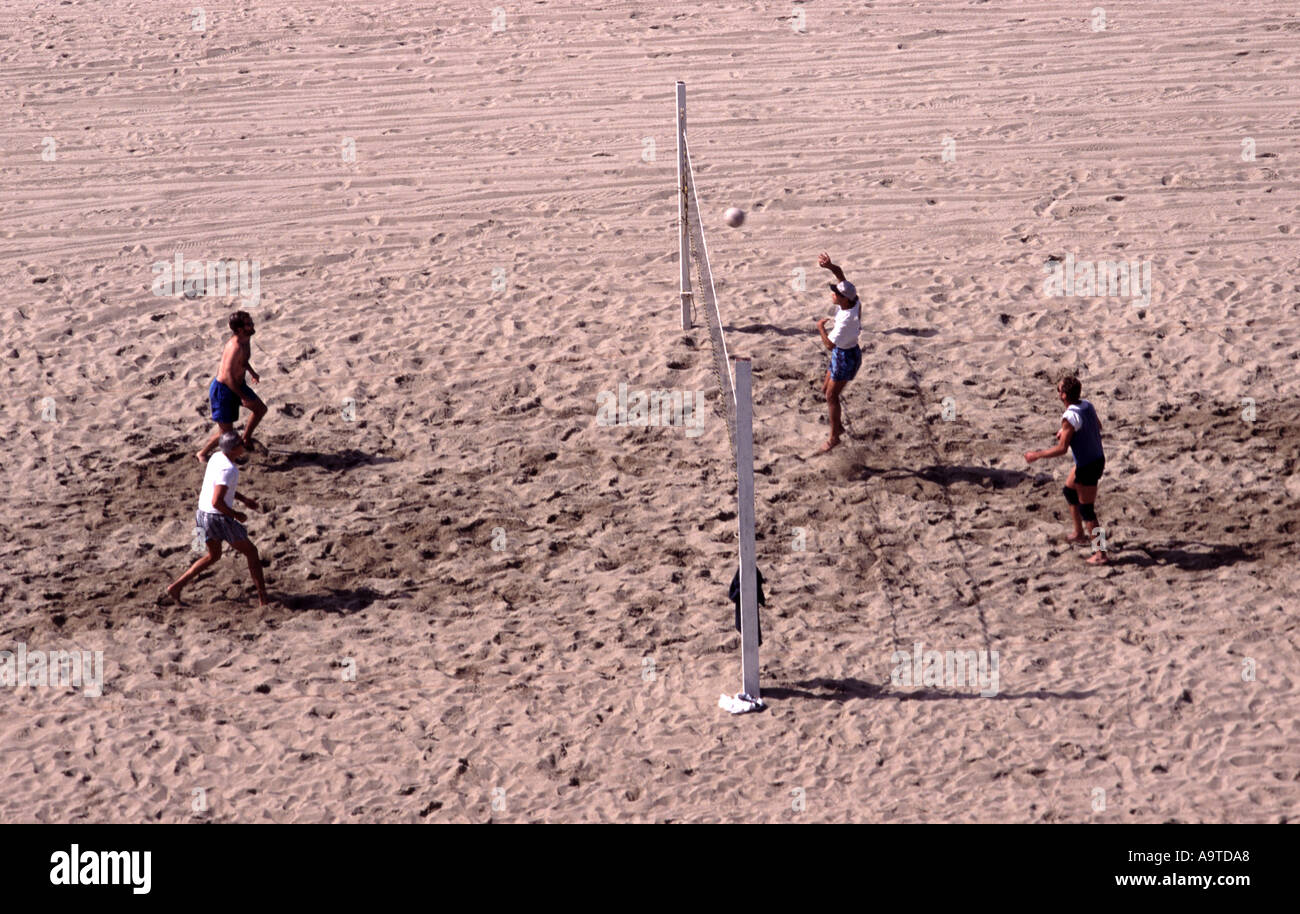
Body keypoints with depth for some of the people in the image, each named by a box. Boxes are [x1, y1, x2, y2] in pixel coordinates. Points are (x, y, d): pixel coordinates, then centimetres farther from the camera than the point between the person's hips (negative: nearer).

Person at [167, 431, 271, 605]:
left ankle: (176, 587, 20)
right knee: (251, 553, 6)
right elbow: (217, 502, -29)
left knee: (213, 555, 26)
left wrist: (244, 499, 19)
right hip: (218, 519, -9)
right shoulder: (227, 470, -26)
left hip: (203, 513, 9)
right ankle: (264, 599, 10)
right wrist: (236, 515, -15)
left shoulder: (217, 457, 4)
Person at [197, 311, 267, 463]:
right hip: (223, 389, -9)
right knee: (226, 432, 0)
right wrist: (243, 396, -27)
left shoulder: (246, 339, -3)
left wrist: (251, 372, 12)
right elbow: (227, 375, -34)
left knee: (261, 409, 16)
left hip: (238, 384, 9)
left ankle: (246, 439, 38)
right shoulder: (235, 346, -33)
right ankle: (202, 453, 22)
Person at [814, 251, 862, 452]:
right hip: (841, 354, 9)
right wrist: (830, 266, -23)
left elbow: (829, 344, -28)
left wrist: (821, 328, -14)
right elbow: (840, 274, -4)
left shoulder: (846, 319, -35)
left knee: (831, 395, 3)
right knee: (826, 390, 21)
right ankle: (838, 426, 36)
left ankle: (834, 437, 17)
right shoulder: (852, 300, -12)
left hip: (846, 357, -9)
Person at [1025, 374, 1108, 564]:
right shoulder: (1088, 406, -1)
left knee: (1086, 510, 2)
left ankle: (1100, 553, 7)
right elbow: (1098, 426, 18)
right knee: (1069, 490, 29)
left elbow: (1061, 449, -25)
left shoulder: (1070, 417, -26)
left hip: (1087, 467, -9)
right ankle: (1079, 533, 40)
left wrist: (1037, 455, -13)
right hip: (1098, 458, 9)